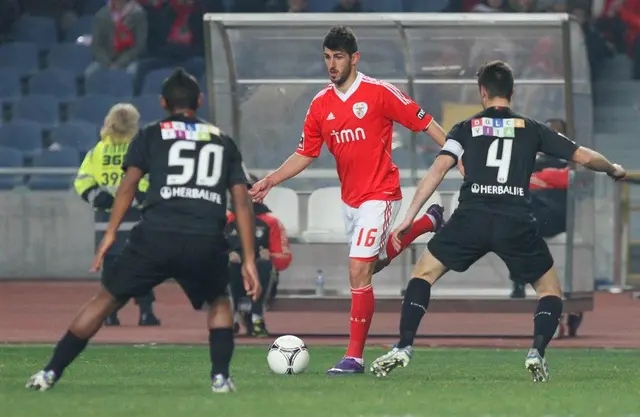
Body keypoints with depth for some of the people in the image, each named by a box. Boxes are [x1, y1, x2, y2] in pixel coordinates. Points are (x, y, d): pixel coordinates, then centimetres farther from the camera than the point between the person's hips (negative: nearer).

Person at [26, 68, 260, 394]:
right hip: (207, 242, 1)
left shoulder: (151, 135, 17)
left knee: (106, 299, 12)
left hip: (156, 236, -1)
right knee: (219, 303, 29)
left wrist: (110, 234, -1)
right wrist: (249, 261, 15)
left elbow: (129, 183, 2)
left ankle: (50, 373, 9)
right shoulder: (223, 141, 22)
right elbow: (242, 201, 15)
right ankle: (220, 376, 12)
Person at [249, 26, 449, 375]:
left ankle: (354, 356, -10)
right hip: (350, 198, 7)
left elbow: (424, 122, -8)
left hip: (379, 195, -7)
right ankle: (428, 221, 49)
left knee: (359, 270, -15)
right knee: (375, 259, 24)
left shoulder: (379, 93, -13)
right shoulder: (321, 105, 4)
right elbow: (305, 155, 11)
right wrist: (270, 181, -1)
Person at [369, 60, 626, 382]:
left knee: (423, 272, 18)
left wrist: (409, 217, 2)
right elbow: (584, 157, 17)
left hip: (471, 218, 0)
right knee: (550, 291, 17)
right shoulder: (532, 129, 16)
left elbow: (439, 168, 2)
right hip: (517, 223, 0)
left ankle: (403, 348, 3)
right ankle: (537, 351, -9)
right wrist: (615, 171, 38)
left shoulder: (466, 128, 14)